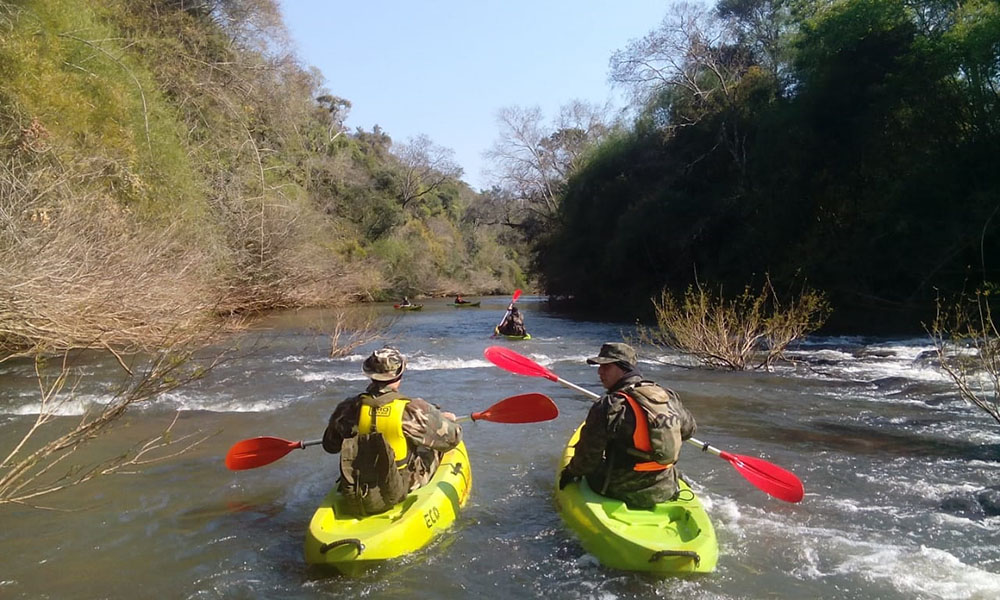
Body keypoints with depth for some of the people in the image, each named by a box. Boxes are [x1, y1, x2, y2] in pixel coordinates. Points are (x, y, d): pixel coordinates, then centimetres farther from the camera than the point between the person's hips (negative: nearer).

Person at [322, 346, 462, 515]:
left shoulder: (349, 408, -9)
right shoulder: (412, 409, -20)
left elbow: (330, 446, 8)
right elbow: (451, 437, -9)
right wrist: (447, 420, 15)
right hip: (397, 495, -3)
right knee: (432, 448, 20)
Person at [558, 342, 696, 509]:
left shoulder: (608, 406, -20)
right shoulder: (668, 396, -2)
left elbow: (587, 458, -13)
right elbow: (688, 429, 16)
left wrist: (571, 472, 8)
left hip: (624, 493, -5)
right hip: (666, 492, 5)